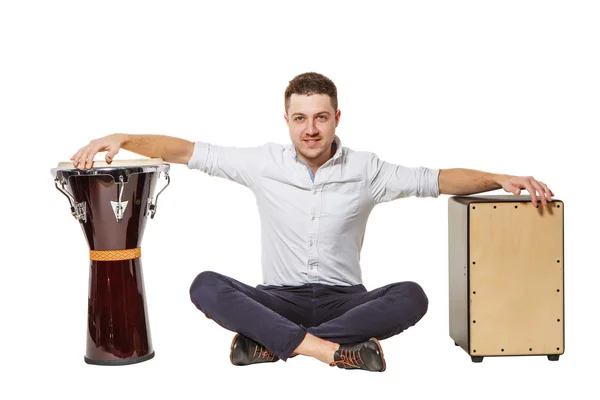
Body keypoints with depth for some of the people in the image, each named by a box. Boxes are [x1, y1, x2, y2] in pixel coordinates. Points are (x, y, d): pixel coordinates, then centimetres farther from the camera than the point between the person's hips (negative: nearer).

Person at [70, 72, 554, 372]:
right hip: (279, 298, 0)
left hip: (345, 298, 0)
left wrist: (502, 178, -13)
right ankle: (330, 348, -34)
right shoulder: (264, 163, -2)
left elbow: (439, 179, 0)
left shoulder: (365, 170, -1)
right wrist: (119, 139, -14)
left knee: (411, 297, -30)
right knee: (206, 286, -28)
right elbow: (186, 150, -3)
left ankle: (271, 342, -31)